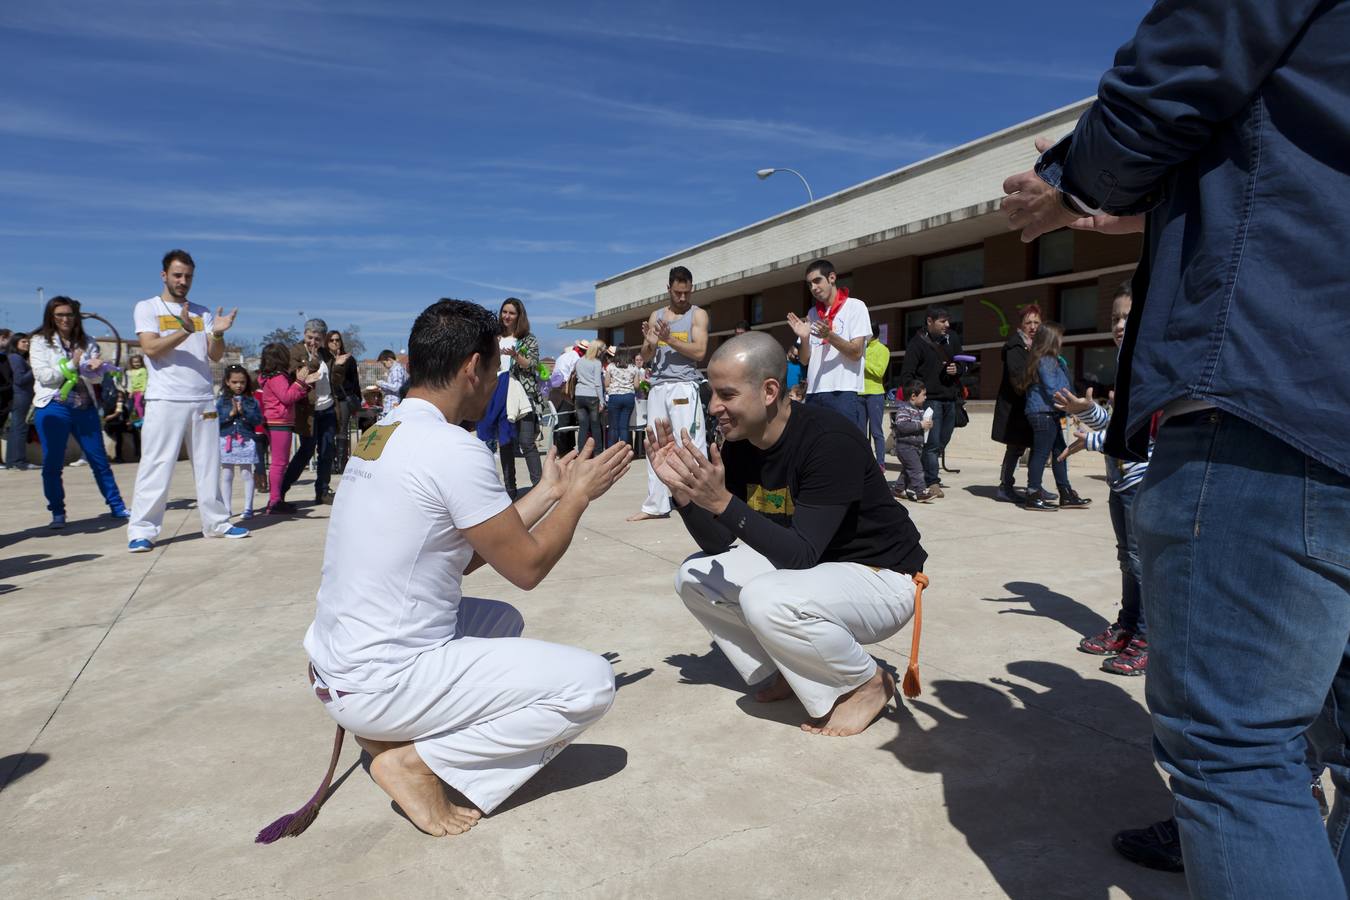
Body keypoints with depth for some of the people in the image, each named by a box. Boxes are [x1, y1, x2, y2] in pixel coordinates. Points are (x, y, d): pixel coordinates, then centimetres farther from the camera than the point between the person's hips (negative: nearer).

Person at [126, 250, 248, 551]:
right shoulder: (147, 308, 6)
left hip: (203, 399, 4)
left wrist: (217, 333, -12)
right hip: (165, 399, -4)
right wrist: (185, 331, -22)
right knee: (156, 465, -6)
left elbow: (215, 356, 8)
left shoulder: (202, 312, 16)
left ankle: (216, 523, 15)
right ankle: (141, 530, -2)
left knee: (208, 464, 8)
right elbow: (151, 348, -9)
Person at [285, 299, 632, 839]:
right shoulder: (454, 449, -20)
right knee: (590, 683, -8)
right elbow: (527, 567, -11)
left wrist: (550, 491, 16)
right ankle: (417, 760, -6)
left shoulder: (380, 436, 8)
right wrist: (579, 494, 4)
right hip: (381, 685, -9)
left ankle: (392, 732, 13)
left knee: (502, 619, 28)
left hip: (335, 667, 9)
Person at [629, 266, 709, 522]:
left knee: (691, 444, -10)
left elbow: (699, 352, -9)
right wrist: (650, 342, -10)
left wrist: (669, 339, -18)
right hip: (657, 387, 5)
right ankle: (655, 505, 12)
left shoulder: (698, 314, 3)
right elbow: (645, 356, 13)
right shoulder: (656, 316, 16)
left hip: (684, 386, -5)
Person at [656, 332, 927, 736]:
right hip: (808, 567, 8)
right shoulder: (737, 444, -5)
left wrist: (722, 501, -38)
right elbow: (719, 545, -2)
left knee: (765, 600, -33)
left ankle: (867, 683, -5)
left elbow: (800, 555, -31)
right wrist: (682, 490, -18)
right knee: (694, 576, -2)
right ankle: (790, 672, 11)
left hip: (882, 577, -7)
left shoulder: (830, 440, -27)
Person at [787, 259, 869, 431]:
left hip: (844, 393, -5)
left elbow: (856, 353, -7)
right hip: (814, 394, 5)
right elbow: (805, 360, 14)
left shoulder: (855, 306, 1)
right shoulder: (812, 313, 16)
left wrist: (829, 336, -21)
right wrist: (804, 338, -5)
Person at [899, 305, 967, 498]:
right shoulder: (918, 343, -5)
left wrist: (957, 369, -2)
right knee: (932, 442, -9)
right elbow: (907, 374, -7)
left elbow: (963, 365, 22)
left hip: (950, 399, 6)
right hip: (930, 400, -6)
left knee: (942, 441, 12)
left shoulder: (952, 339, 11)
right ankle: (933, 482, -4)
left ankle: (927, 473, 25)